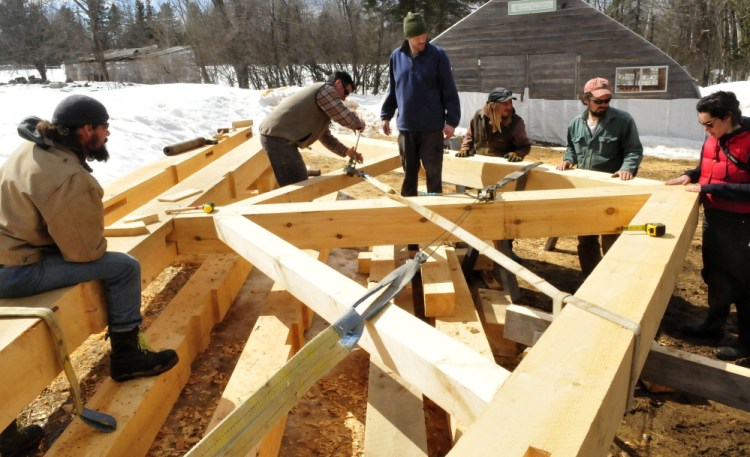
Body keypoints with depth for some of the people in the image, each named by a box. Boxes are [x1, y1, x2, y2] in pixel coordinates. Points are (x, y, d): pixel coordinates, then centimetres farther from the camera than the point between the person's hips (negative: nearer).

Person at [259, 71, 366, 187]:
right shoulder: (327, 90, -6)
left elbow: (325, 136, 26)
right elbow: (346, 117, -13)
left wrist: (346, 151, 17)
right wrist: (360, 124, 8)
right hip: (279, 137, -11)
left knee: (300, 183, 21)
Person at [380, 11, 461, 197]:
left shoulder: (437, 55, -5)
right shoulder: (396, 56, 6)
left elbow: (449, 91, -5)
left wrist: (452, 120, -10)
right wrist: (386, 115, 13)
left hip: (432, 127, -3)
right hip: (406, 126, 3)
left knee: (433, 173, 5)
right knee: (409, 172, 13)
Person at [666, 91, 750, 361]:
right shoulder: (713, 138, 1)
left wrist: (707, 188, -25)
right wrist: (691, 175, -1)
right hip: (712, 215, 8)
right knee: (714, 274, 20)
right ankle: (714, 324, 39)